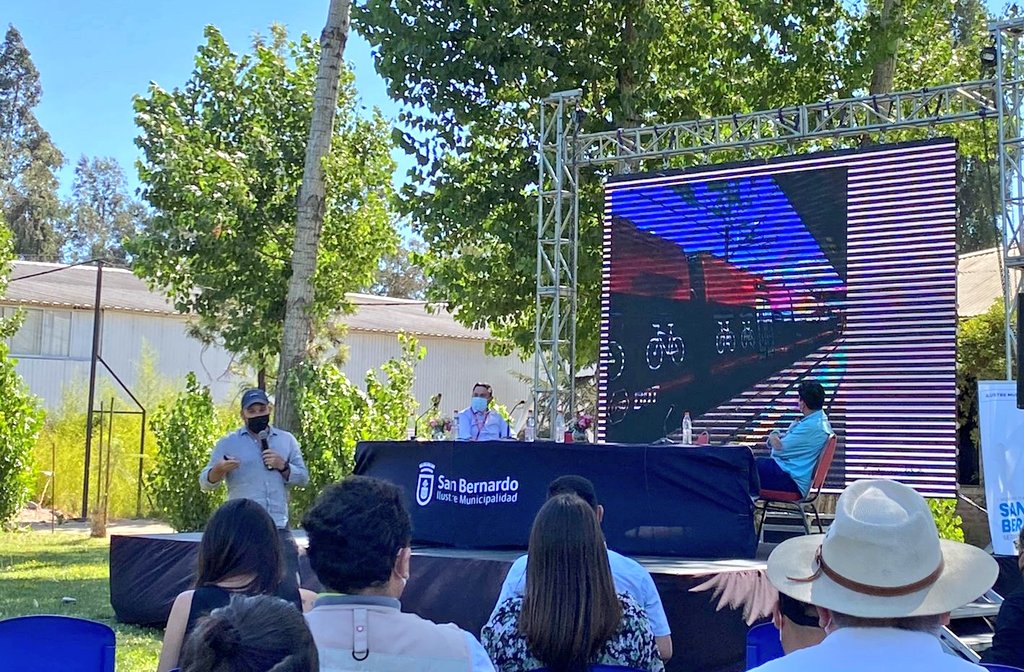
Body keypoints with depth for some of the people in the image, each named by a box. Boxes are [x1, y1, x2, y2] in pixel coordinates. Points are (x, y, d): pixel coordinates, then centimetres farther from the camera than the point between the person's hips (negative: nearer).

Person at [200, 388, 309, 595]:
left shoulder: (286, 440, 14)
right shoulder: (227, 443, 7)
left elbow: (303, 477, 13)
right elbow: (206, 482, 1)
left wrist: (283, 466, -7)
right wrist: (219, 469, -22)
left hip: (279, 528, 2)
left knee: (289, 585, 2)